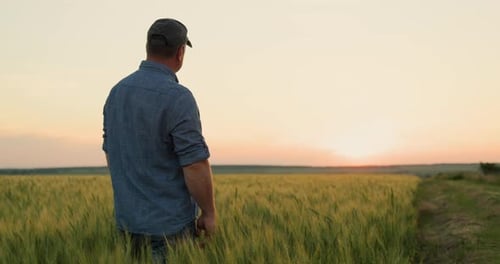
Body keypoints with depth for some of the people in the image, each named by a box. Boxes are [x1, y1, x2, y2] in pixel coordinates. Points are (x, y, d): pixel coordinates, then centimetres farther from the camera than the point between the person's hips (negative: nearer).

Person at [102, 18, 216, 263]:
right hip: (170, 223, -7)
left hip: (128, 218, 7)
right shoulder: (178, 98, -19)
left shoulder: (117, 93, 5)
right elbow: (196, 165, -20)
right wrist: (209, 213, -8)